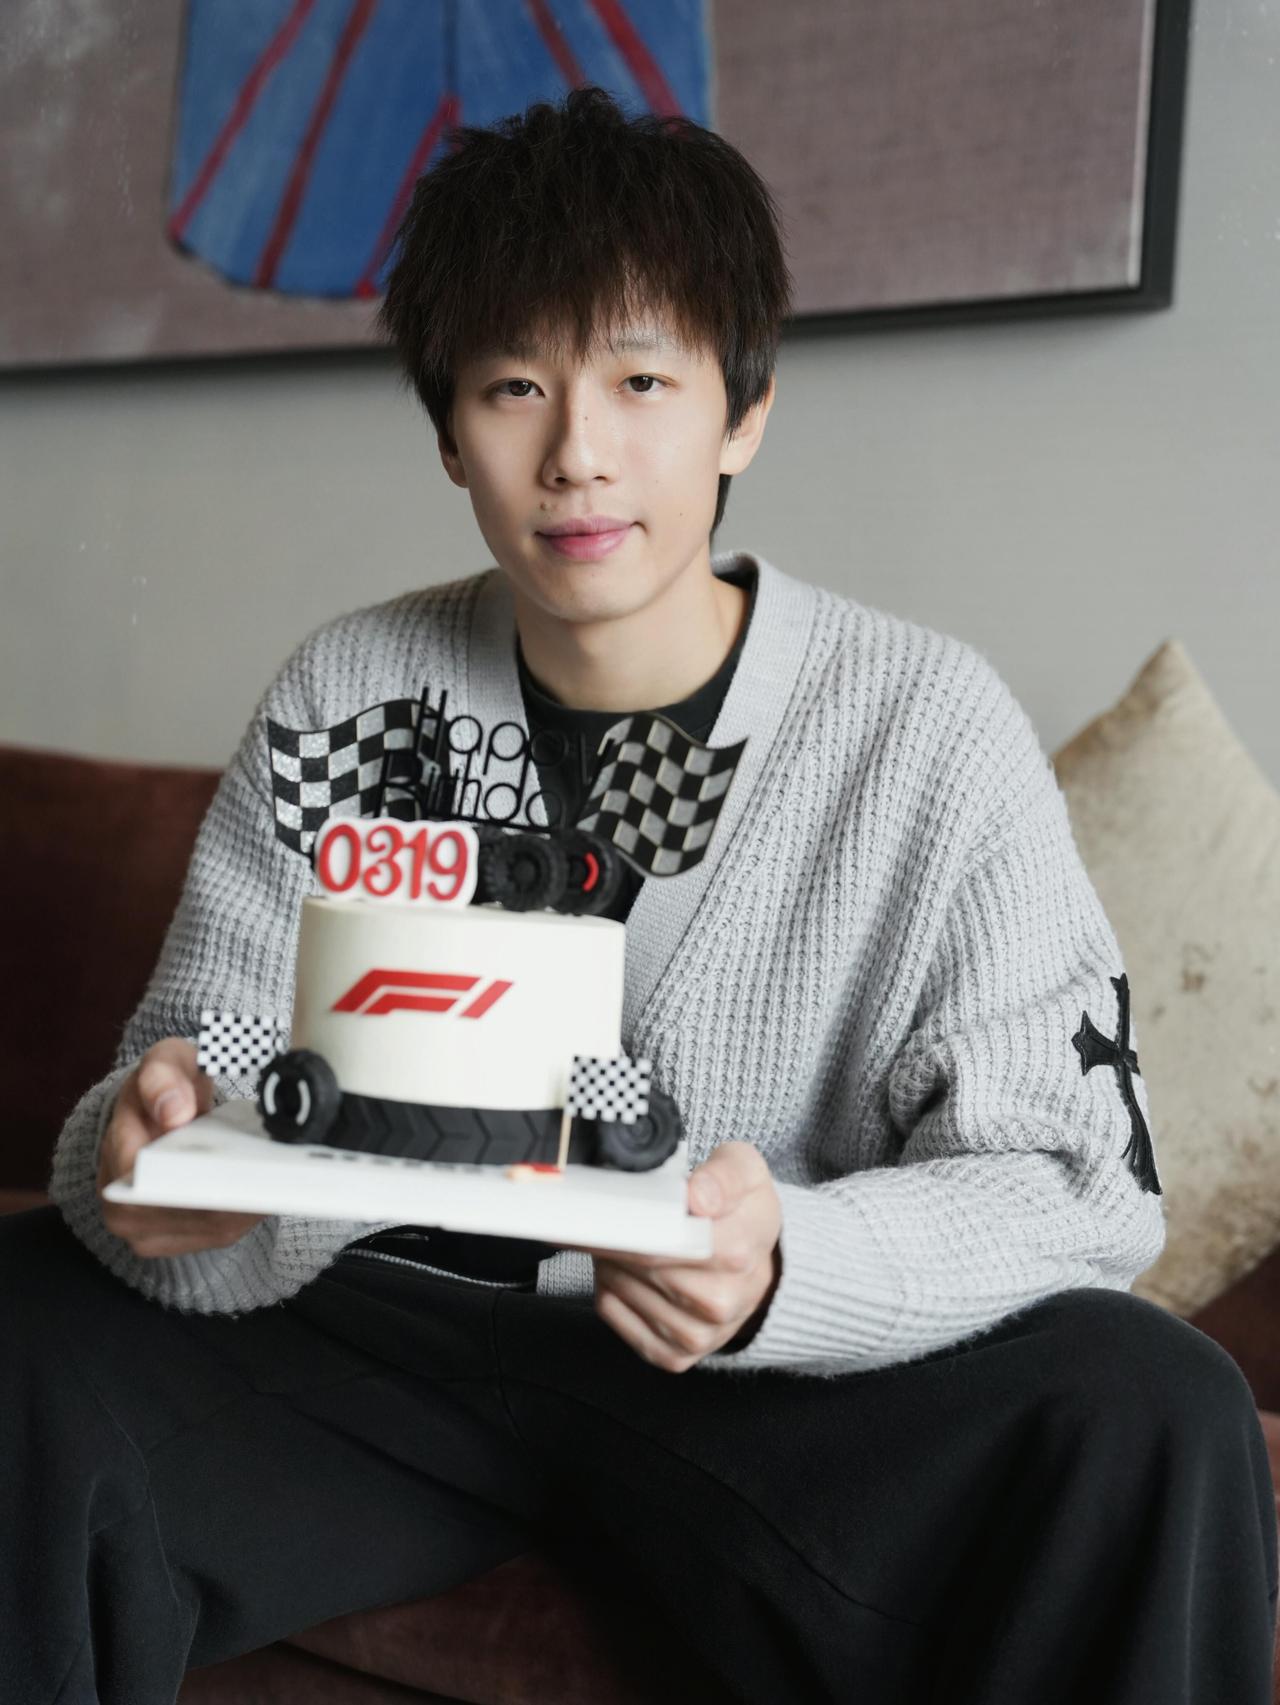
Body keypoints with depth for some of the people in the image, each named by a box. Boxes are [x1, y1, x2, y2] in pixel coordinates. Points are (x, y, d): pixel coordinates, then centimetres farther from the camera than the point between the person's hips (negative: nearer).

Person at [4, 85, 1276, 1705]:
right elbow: (197, 1078, -2)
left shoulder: (926, 725, -9)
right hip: (387, 1321, 2)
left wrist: (782, 1268, -32)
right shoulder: (345, 700, -1)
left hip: (787, 1378, -1)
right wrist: (147, 1160, -28)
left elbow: (1080, 1182, -11)